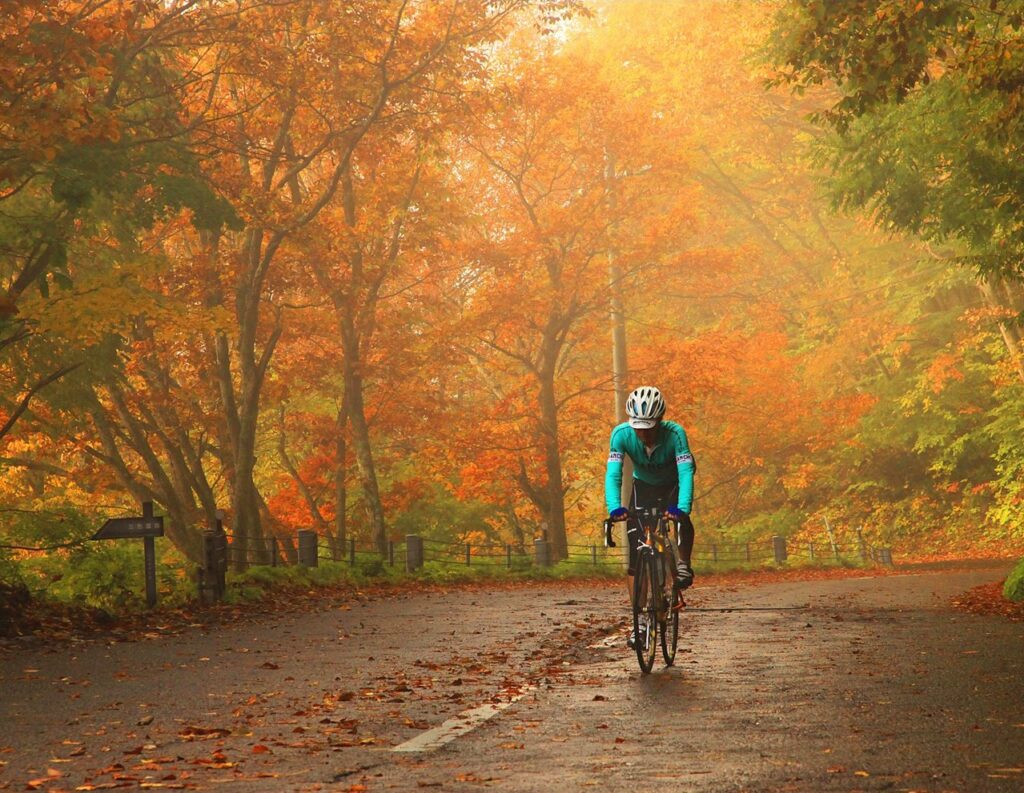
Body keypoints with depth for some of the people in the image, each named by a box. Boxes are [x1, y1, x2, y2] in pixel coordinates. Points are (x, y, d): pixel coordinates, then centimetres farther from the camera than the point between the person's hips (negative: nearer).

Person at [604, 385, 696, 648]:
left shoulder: (675, 433, -35)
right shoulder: (622, 434, -30)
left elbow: (686, 472, -43)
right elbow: (613, 473, -36)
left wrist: (682, 508, -60)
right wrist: (614, 507, -54)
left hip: (673, 485, -1)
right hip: (643, 486, 1)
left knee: (682, 521, -35)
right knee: (636, 555, -10)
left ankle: (684, 565, -7)